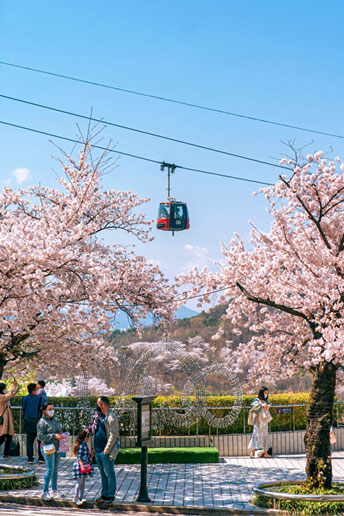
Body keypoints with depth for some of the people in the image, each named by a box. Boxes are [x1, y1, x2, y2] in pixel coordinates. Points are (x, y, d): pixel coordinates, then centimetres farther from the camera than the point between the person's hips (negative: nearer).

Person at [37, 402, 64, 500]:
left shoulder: (56, 420, 13)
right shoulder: (42, 422, -9)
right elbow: (40, 436, -16)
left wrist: (61, 435, 2)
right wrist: (54, 436, -20)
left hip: (57, 447, 7)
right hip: (48, 448, -7)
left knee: (56, 469, 13)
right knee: (50, 469, -10)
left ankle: (54, 490, 23)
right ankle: (45, 492, -4)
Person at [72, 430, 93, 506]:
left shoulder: (85, 445, 12)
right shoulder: (81, 445, -17)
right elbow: (79, 456, -22)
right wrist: (82, 464, -27)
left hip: (85, 465, 10)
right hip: (80, 465, -10)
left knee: (83, 482, 11)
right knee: (80, 481, -6)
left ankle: (81, 497, 16)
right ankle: (75, 497, 1)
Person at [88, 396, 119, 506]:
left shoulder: (111, 417, -12)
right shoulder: (98, 416, 12)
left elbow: (114, 435, -16)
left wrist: (106, 450, -16)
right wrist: (94, 447, 14)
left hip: (106, 451, -8)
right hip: (98, 451, 8)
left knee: (109, 474, 1)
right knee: (102, 474, 16)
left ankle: (110, 496, 8)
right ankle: (104, 494, 24)